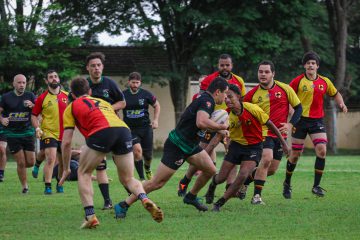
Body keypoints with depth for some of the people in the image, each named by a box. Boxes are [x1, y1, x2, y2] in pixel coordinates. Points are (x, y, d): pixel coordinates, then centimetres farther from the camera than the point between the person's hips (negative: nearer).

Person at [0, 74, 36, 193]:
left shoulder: (30, 96, 3)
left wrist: (32, 106, -21)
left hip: (27, 133, 2)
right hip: (12, 134, -2)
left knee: (30, 162, 0)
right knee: (21, 163, -6)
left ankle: (20, 168, 34)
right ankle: (24, 186, 9)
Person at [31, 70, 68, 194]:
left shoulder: (67, 96, 4)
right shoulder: (42, 98, -4)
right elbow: (34, 115, 2)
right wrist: (37, 128, -11)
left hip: (64, 135, 4)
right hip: (49, 133, -4)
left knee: (63, 162, 11)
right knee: (51, 159, -18)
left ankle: (60, 184, 31)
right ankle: (48, 187, -16)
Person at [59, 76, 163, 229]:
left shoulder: (72, 107, 24)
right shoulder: (103, 102, 38)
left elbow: (66, 142, 20)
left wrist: (66, 169, 28)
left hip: (101, 133, -4)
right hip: (124, 130, 4)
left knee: (83, 173, 18)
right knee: (128, 179, 16)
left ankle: (90, 216, 5)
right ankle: (145, 200, -14)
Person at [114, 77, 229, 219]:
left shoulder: (206, 100, 10)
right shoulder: (206, 101, -20)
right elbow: (201, 122, -37)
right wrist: (222, 126, -24)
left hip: (189, 145, 10)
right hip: (176, 147, -10)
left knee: (210, 170, 9)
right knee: (157, 183, -9)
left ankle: (191, 197, 29)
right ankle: (123, 206, -3)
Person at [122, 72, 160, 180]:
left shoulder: (146, 94, -4)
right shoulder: (123, 95, -4)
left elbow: (156, 105, 11)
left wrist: (155, 120, 1)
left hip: (145, 127, 1)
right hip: (130, 129, -1)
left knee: (148, 154, 5)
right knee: (137, 150, -23)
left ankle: (147, 168, 43)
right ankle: (142, 178, -12)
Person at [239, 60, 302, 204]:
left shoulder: (285, 89, -2)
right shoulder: (253, 94, -2)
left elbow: (298, 107, 5)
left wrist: (290, 124, -7)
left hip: (280, 134, 3)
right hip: (263, 133, -3)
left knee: (272, 170, 5)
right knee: (266, 159, -26)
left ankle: (245, 180, 31)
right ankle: (257, 196, -17)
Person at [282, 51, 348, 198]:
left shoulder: (325, 82, 4)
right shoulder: (298, 81, -5)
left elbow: (335, 94, 21)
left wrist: (341, 104, 1)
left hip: (317, 120, 2)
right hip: (300, 120, -2)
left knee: (322, 150, -15)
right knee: (295, 154, 3)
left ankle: (316, 186, -7)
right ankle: (287, 184, 25)